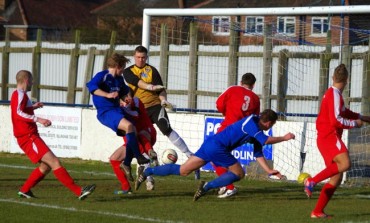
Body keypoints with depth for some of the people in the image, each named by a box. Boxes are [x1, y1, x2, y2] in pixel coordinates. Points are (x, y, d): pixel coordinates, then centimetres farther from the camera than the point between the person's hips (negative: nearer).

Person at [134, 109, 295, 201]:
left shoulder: (255, 127, 17)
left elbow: (258, 153, 23)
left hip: (210, 144, 9)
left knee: (182, 171, 9)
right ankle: (208, 186, -13)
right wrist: (284, 138, -7)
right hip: (217, 147, -9)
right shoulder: (251, 123, -11)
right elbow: (266, 140, -20)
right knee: (239, 173, -2)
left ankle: (147, 172, 5)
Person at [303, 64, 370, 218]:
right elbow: (336, 120, -18)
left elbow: (343, 112, 36)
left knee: (336, 178, 8)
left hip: (328, 139, 10)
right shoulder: (334, 94, -11)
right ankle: (312, 181, -29)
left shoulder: (333, 94, 19)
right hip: (329, 137, -10)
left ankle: (317, 211, 7)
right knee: (345, 164, -30)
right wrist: (354, 123, -6)